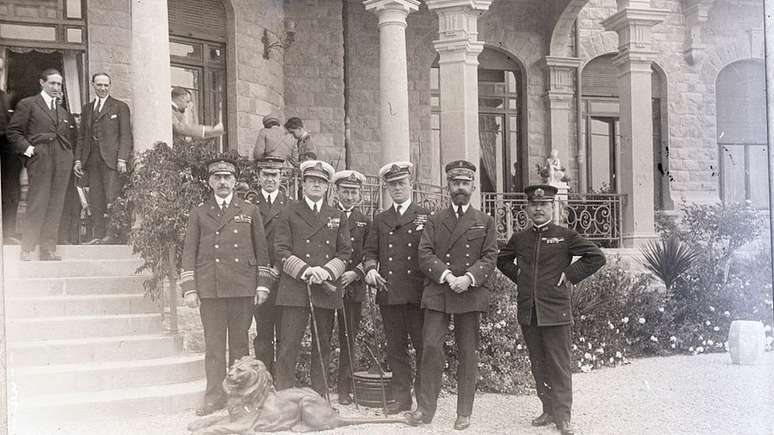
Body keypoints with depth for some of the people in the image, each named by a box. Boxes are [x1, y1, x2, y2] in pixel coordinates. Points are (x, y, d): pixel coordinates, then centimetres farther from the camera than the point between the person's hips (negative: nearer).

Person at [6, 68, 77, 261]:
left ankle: (48, 250, 6)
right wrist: (27, 148, -9)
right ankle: (27, 250, -4)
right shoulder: (27, 105, 6)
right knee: (37, 204, -9)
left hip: (63, 160, 5)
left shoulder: (64, 109, 21)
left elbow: (73, 132, 30)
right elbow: (12, 130, 1)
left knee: (56, 206, 2)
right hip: (40, 158, -5)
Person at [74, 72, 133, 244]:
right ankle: (99, 235, 3)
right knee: (96, 200, 1)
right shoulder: (87, 108, 20)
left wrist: (122, 159, -12)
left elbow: (125, 135, -2)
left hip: (111, 159, -4)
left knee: (111, 198, -10)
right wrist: (78, 159, 9)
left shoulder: (120, 107, 5)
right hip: (92, 159, 5)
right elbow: (82, 136, 20)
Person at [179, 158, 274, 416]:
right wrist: (189, 289, 0)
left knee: (240, 343, 4)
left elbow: (261, 250, 11)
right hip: (209, 288, 0)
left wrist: (262, 285, 3)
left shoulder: (250, 211, 12)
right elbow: (189, 252, 8)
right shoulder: (199, 213, 12)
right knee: (213, 345, 0)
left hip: (243, 288, 0)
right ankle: (214, 397, 5)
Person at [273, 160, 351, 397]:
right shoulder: (289, 213, 6)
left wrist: (327, 271, -8)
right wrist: (305, 270, -14)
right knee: (288, 347, -6)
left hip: (327, 290, 3)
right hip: (295, 290, -3)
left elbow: (345, 253, 10)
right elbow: (280, 250, -1)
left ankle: (320, 398, 14)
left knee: (322, 347, 7)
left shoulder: (337, 217, 15)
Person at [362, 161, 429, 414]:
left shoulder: (425, 216, 8)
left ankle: (425, 400, 5)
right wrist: (370, 269, -6)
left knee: (423, 346, -3)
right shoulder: (380, 220, 17)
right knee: (395, 348, 6)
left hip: (418, 293, -3)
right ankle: (401, 398, 14)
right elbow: (370, 251, 16)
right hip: (388, 294, 3)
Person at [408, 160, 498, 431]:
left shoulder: (485, 222, 12)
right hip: (437, 293, 0)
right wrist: (446, 275, -14)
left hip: (471, 294, 0)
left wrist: (469, 277, -14)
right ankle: (427, 409, 3)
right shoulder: (435, 221, 12)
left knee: (468, 353, 2)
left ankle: (464, 413, 11)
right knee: (431, 346, -8)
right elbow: (425, 254, 2)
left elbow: (489, 257, 3)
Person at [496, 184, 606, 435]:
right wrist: (518, 277, 11)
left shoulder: (566, 236, -2)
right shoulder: (519, 239, 9)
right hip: (527, 311, 4)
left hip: (556, 311, -4)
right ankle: (548, 410, 20)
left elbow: (596, 257, -2)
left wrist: (570, 275, -6)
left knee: (559, 365, -2)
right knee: (538, 365, 10)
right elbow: (502, 260, 27)